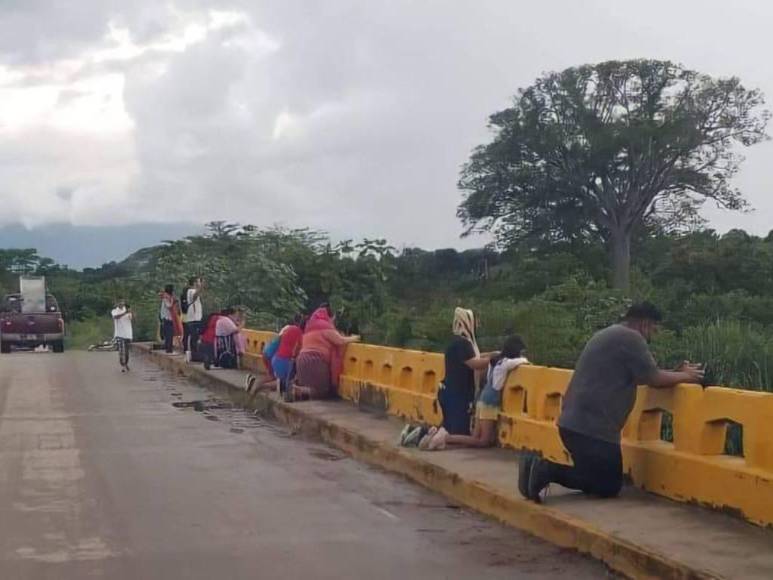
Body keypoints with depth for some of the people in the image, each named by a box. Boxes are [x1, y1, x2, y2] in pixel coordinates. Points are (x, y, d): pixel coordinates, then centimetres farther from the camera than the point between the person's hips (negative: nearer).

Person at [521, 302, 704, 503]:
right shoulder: (630, 337, -9)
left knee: (595, 477, 19)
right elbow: (654, 379, -8)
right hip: (592, 427, -10)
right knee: (609, 486, 0)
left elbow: (642, 376, 25)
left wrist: (677, 372, 20)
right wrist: (685, 376, 8)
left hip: (574, 422, 10)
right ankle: (547, 470, -13)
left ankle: (540, 466, 2)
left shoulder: (610, 335, 23)